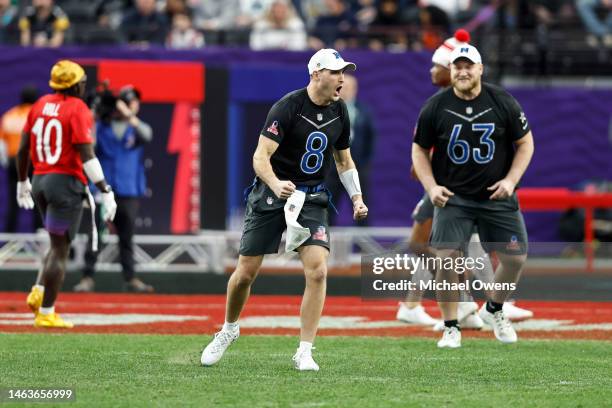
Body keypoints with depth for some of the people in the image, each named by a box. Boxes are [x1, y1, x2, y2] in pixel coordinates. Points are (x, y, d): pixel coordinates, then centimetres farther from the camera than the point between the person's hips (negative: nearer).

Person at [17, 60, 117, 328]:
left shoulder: (40, 105, 9)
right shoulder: (78, 109, -10)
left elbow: (23, 149, 14)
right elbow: (87, 156, -18)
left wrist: (22, 182, 27)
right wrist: (105, 191, -18)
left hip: (39, 182, 7)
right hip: (66, 183, -7)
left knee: (58, 243, 21)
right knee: (60, 248, -2)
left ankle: (39, 292, 4)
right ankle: (46, 313, -3)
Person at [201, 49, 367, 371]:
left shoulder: (339, 112, 3)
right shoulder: (288, 107, -16)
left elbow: (344, 162, 19)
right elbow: (260, 156, -24)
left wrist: (356, 198, 6)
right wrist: (276, 184, -43)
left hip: (312, 198, 4)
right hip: (272, 191, -4)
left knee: (317, 270, -15)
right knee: (246, 271, 2)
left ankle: (304, 352, -9)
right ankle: (229, 329, 31)